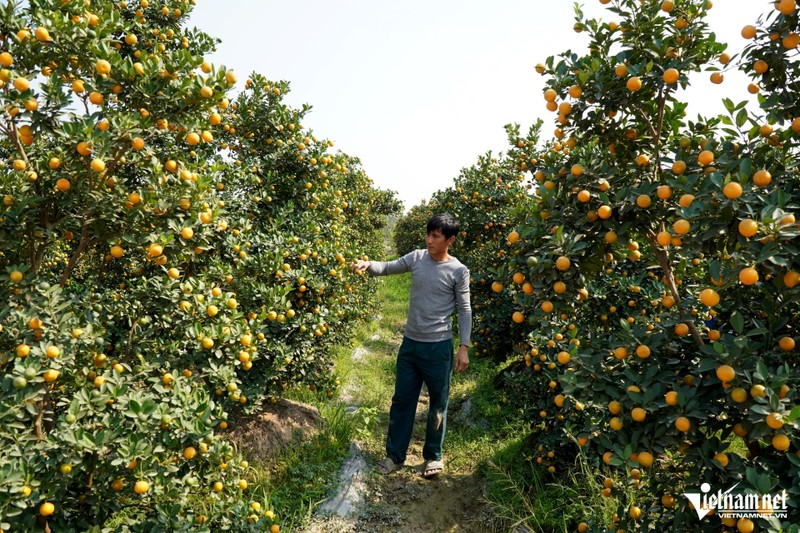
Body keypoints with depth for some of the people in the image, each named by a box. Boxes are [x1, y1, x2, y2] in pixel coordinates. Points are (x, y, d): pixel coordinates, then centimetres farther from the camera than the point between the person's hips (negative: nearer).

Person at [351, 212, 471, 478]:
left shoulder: (459, 271, -8)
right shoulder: (417, 257, 1)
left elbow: (465, 311, -4)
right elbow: (388, 268, 3)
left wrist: (464, 347, -7)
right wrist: (367, 265, -19)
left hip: (438, 346, -4)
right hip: (410, 342, 4)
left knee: (438, 403, 11)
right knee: (402, 400, 12)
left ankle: (433, 456, 31)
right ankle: (395, 456, 28)